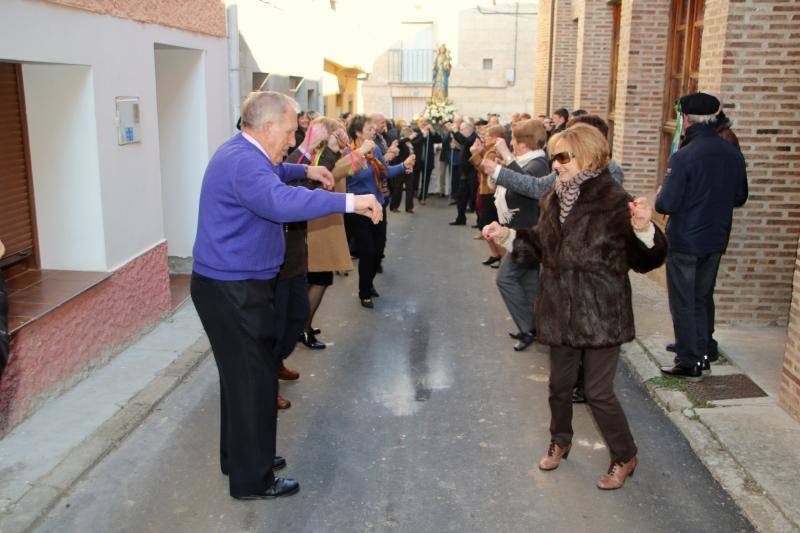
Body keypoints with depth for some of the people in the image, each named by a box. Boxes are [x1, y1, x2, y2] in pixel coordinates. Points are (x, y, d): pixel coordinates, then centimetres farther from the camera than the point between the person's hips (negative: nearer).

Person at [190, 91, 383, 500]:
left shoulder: (241, 152, 12)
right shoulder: (243, 162, -23)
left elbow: (270, 174, 37)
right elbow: (281, 200, -43)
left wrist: (305, 170, 26)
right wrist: (348, 201, -43)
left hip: (230, 285, 11)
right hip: (234, 291, -11)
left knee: (242, 374, 21)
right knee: (253, 381, 0)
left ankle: (240, 457, 38)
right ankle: (252, 480, 13)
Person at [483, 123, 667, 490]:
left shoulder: (614, 201, -14)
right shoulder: (553, 200, 5)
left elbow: (646, 260, -14)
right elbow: (540, 248, 15)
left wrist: (643, 228, -33)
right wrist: (507, 236, 2)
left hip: (600, 313, -6)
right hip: (560, 311, 6)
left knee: (598, 392, 2)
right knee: (560, 383, 19)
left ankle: (624, 457, 26)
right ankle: (560, 441, 44)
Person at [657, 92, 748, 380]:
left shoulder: (683, 157, -21)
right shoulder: (733, 154, -1)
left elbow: (666, 204, -22)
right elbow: (740, 197, 9)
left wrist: (659, 196, -1)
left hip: (684, 241, -6)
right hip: (716, 240, 6)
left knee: (683, 303, 6)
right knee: (704, 299, 21)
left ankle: (690, 363, 13)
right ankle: (705, 353, 31)